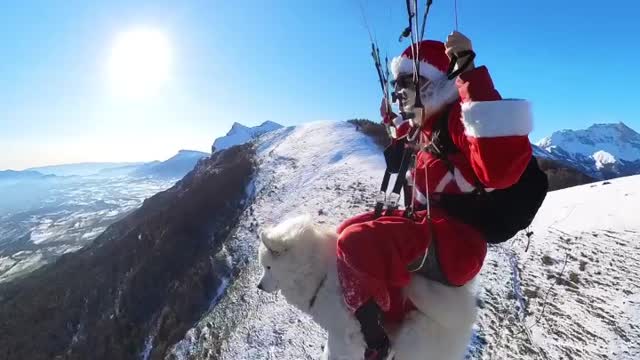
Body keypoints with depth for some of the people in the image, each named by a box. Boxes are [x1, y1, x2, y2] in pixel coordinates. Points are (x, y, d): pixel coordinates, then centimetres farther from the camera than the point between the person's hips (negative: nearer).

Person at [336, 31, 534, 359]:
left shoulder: (460, 118, -15)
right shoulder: (429, 124, 14)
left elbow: (503, 168, -37)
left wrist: (469, 73, -36)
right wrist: (398, 122, 24)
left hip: (452, 242, -10)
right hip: (427, 224, 10)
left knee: (355, 244, -32)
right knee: (348, 230, 16)